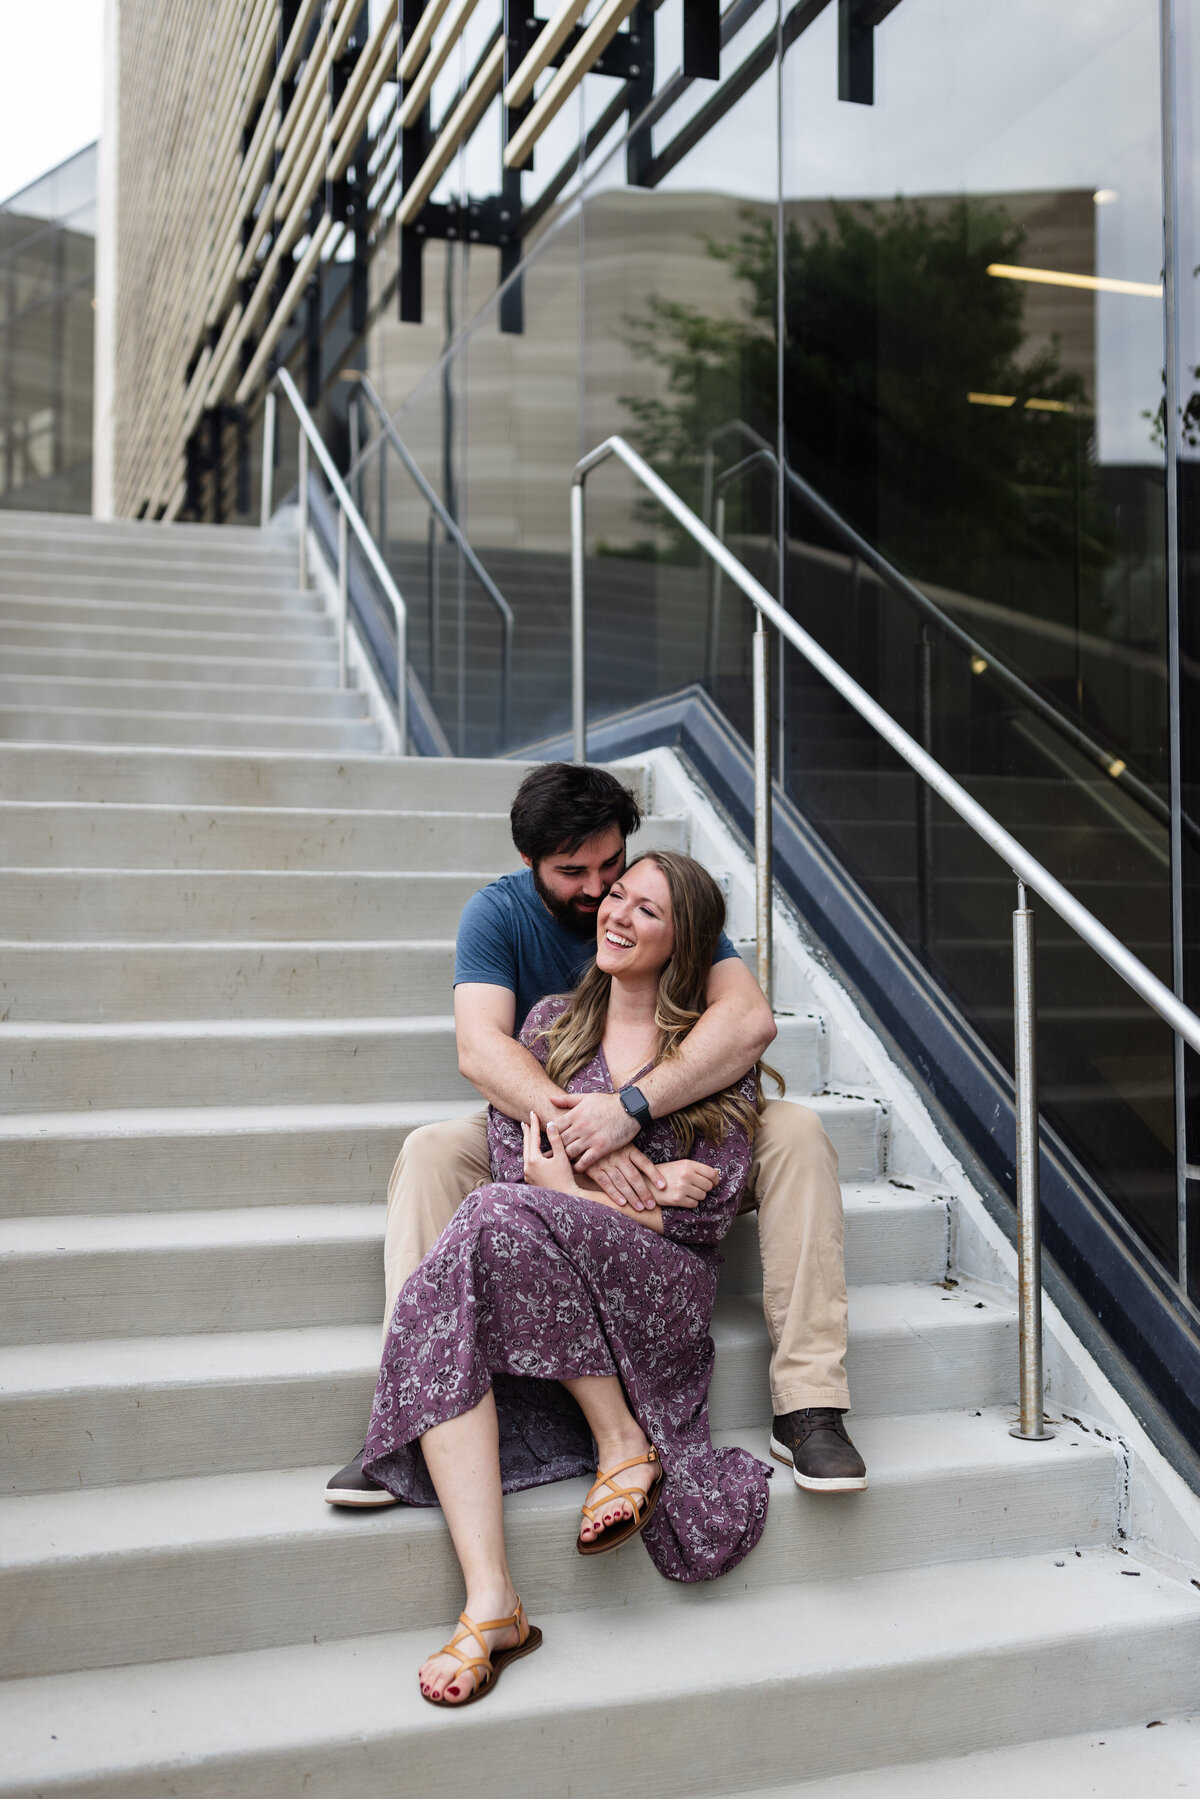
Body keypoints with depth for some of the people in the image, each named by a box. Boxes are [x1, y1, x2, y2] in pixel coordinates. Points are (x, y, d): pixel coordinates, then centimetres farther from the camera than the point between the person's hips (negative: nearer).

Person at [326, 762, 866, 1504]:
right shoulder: (498, 913, -10)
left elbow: (751, 1018, -27)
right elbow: (481, 1047, -25)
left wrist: (631, 1106, -40)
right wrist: (580, 1132, -42)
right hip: (539, 1135, 0)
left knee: (796, 1130, -24)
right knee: (431, 1151, -26)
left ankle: (809, 1405, -24)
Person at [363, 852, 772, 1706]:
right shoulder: (552, 1022, 16)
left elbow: (708, 1214, -1)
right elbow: (513, 1161, 5)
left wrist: (573, 1193, -8)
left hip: (661, 1285, -3)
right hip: (534, 1282, 3)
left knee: (505, 1216, -32)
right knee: (436, 1310, -31)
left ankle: (625, 1443, -15)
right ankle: (491, 1603, -33)